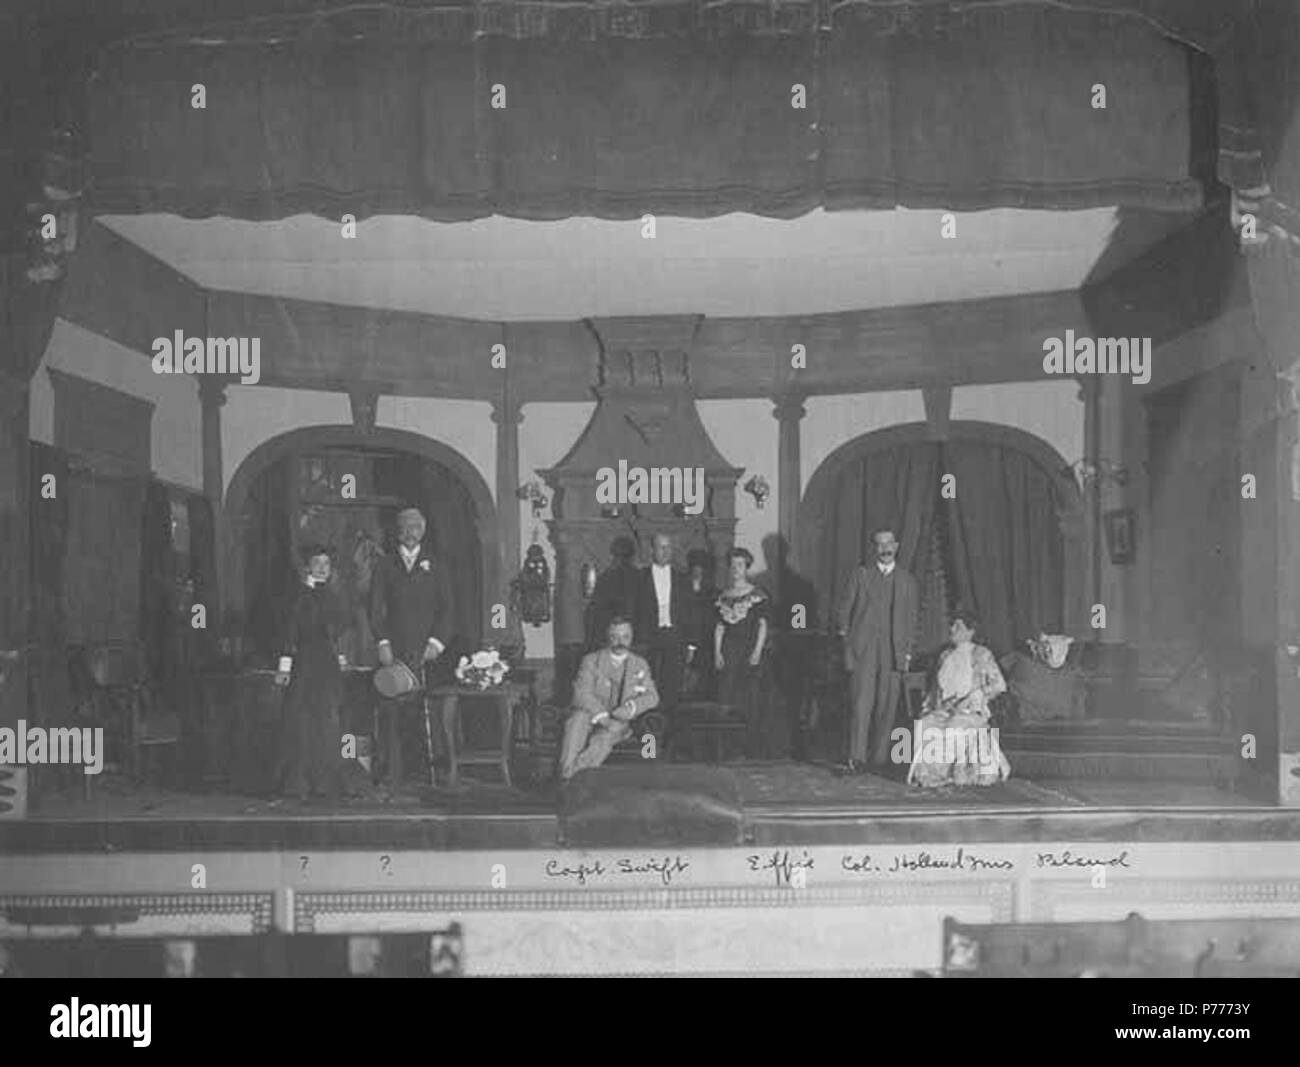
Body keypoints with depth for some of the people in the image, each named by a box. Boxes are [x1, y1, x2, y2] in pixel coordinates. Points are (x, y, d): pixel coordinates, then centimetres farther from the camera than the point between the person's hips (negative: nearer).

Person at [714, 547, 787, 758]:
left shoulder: (758, 596, 0)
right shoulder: (723, 597, 12)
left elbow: (763, 625, -4)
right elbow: (719, 627, 11)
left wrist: (757, 651, -13)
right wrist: (717, 652, 1)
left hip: (751, 651, -4)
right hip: (729, 653, 4)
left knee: (754, 699, -7)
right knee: (728, 699, 1)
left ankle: (755, 748, 0)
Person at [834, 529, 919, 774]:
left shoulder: (907, 581, 13)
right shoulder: (861, 575, 9)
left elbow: (911, 620, 13)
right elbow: (845, 608, 9)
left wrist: (907, 652, 7)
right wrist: (844, 629, -6)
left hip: (893, 654, 2)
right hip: (862, 650, -2)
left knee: (886, 708, 1)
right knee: (860, 705, -10)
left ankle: (879, 758, 9)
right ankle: (857, 759, -12)